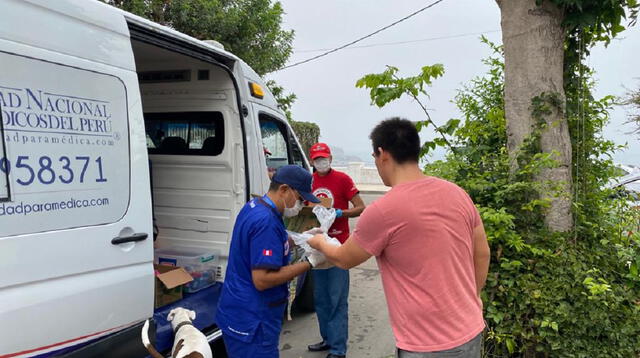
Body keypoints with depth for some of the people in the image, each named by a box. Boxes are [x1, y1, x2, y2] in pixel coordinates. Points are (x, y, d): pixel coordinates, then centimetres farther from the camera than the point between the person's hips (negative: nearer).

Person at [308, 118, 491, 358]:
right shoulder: (457, 194, -2)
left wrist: (319, 243, 19)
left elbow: (344, 260, -2)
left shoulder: (383, 211, -20)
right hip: (472, 332, 7)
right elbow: (482, 254, 9)